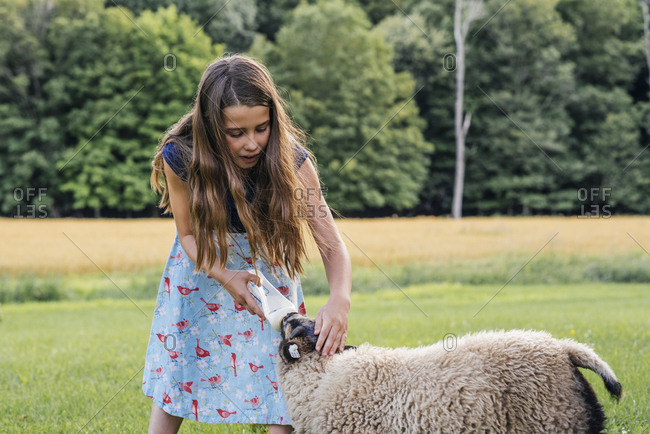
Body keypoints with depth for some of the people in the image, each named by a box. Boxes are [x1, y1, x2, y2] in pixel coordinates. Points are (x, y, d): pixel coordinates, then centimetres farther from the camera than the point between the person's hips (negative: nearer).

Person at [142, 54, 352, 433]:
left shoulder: (291, 161, -30)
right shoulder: (180, 157, -28)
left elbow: (332, 245, -29)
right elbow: (188, 234, -12)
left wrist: (339, 300, -49)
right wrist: (224, 276, -31)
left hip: (267, 267, 0)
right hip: (203, 269, 1)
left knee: (280, 388, -5)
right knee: (175, 372, 8)